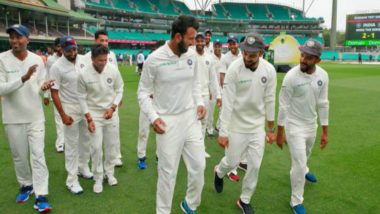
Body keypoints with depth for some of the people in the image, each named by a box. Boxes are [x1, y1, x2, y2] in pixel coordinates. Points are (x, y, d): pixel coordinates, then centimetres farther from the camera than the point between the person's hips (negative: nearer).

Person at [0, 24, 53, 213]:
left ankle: (41, 196, 1)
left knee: (38, 154, -2)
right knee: (19, 156, 14)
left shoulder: (37, 60, -1)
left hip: (35, 116, 1)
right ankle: (26, 185, 36)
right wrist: (23, 78, -30)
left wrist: (44, 86, -18)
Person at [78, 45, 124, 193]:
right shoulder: (84, 75, -16)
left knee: (111, 145, 12)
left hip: (110, 113, 2)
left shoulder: (113, 71, -12)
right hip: (94, 114, -2)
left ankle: (109, 172, 32)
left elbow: (119, 90, 1)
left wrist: (113, 107, -11)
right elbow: (82, 98, -7)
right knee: (96, 147, -2)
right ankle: (98, 178, 16)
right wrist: (89, 119, -11)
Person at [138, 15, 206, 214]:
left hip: (191, 117, 5)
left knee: (198, 166, 10)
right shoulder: (154, 59, -13)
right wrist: (153, 117, -16)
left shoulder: (191, 56, 2)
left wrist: (199, 103, 0)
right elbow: (143, 92, -5)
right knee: (168, 171, 6)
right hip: (168, 121, -4)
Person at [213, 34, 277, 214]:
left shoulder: (269, 70, -11)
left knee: (255, 166, 7)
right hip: (237, 126, -3)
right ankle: (219, 172, 46)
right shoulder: (234, 69, -20)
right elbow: (227, 103, -19)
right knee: (232, 162, 9)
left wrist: (271, 129, 5)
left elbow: (269, 101, -1)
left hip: (258, 127, 3)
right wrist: (223, 132, -18)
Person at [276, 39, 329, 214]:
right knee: (299, 164, -3)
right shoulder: (291, 77, -24)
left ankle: (302, 170, 64)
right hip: (294, 126, -5)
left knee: (305, 155, 30)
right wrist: (279, 133, -12)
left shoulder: (323, 75, -9)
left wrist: (325, 131, 3)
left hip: (311, 124, 5)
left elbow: (322, 104, 0)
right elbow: (283, 107, -17)